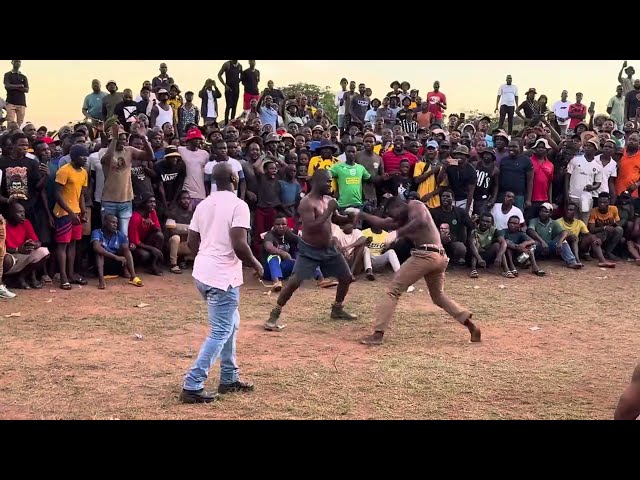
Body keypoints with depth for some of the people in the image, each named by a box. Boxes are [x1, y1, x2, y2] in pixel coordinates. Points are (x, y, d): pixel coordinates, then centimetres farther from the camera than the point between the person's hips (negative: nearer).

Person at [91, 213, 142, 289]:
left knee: (126, 249, -18)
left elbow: (126, 251, -11)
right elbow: (96, 247, -32)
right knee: (100, 250, -27)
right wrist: (116, 257, -38)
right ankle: (101, 279, -47)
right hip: (102, 265, -3)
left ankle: (133, 277, -36)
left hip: (117, 265, 3)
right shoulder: (97, 233, -12)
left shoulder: (120, 235, 0)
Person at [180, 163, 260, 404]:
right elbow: (239, 245, -22)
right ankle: (192, 386, -4)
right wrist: (256, 264, -5)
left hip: (202, 273, 9)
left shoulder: (204, 204, 9)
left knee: (230, 324, 22)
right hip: (223, 277, -9)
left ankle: (229, 378, 28)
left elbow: (192, 241, 13)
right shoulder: (238, 205, -14)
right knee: (220, 333, -1)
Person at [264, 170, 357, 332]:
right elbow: (311, 227, -32)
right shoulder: (307, 203, -21)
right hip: (309, 250, -8)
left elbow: (337, 220, 17)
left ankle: (337, 309, 33)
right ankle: (274, 315, -8)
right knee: (294, 282, -17)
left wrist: (351, 218, -3)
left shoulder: (328, 200, 4)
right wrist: (328, 211, -30)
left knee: (347, 278, 14)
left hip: (329, 248, 8)